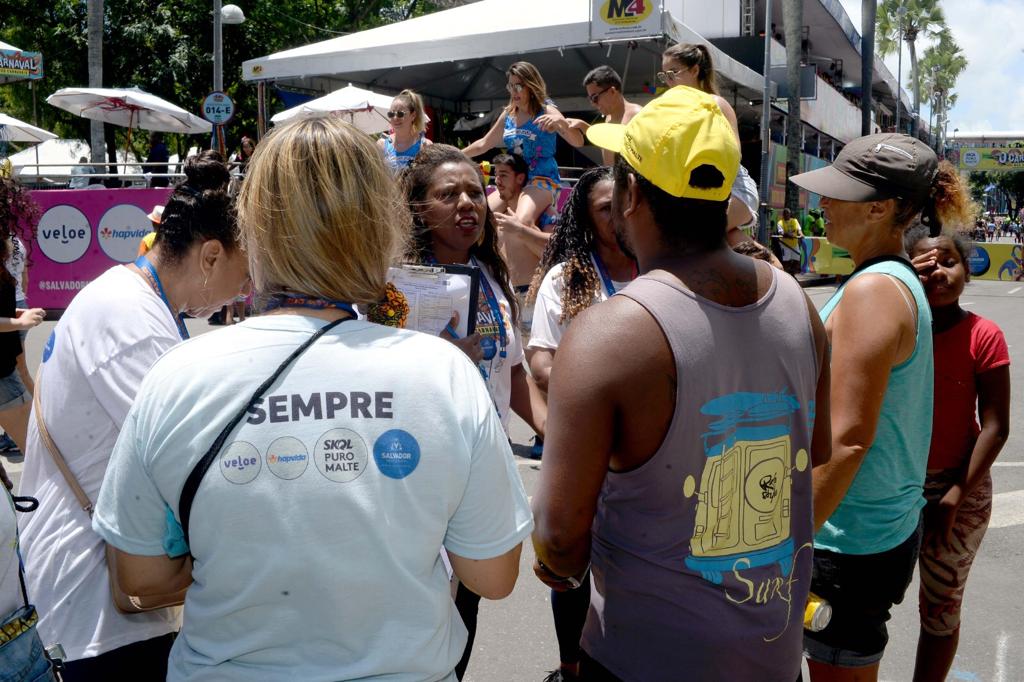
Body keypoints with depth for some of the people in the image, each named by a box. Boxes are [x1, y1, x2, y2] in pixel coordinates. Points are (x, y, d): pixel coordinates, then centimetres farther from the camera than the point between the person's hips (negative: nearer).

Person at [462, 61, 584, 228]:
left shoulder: (546, 111, -6)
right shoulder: (508, 115, 10)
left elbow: (578, 142, -16)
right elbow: (483, 144, 22)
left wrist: (561, 122, -34)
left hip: (542, 179, -7)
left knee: (522, 223, -34)